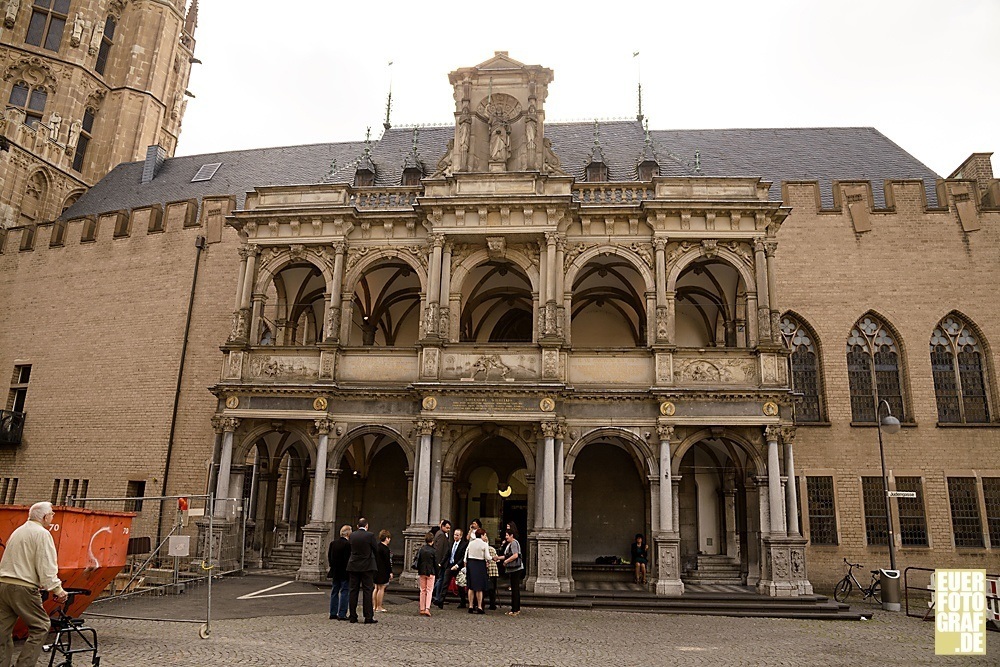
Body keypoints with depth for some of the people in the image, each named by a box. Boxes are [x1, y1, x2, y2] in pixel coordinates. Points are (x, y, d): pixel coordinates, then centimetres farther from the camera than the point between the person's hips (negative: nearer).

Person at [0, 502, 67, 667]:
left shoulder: (18, 531, 19)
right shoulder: (42, 533, -8)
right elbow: (46, 566, -14)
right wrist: (57, 589, -9)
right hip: (22, 588, -9)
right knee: (40, 626, 0)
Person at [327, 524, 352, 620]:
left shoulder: (333, 543, 5)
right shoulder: (348, 544, -17)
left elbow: (329, 556, 9)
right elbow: (348, 559, -19)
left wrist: (333, 566, 17)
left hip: (335, 572, 7)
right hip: (345, 572, -7)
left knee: (334, 592, 14)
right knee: (344, 592, -1)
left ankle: (333, 613, 19)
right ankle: (342, 614, -1)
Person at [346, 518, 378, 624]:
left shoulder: (352, 535, 1)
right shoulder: (370, 535, -10)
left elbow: (350, 549, 9)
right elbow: (376, 549, -2)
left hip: (354, 566, 4)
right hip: (367, 567, -3)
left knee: (353, 591, 9)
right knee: (367, 591, 1)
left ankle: (353, 616, 12)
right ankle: (368, 617, 0)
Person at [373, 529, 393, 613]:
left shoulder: (376, 547, 9)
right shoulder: (385, 549, -16)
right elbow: (387, 562, -17)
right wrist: (390, 572, -11)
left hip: (376, 570, 8)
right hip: (382, 571, -8)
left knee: (376, 588, 15)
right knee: (381, 588, -1)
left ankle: (374, 606, 20)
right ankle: (379, 607, 3)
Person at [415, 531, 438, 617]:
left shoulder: (421, 549, 0)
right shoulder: (433, 551, -10)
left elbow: (418, 560, 4)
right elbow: (435, 563, -5)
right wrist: (436, 572, 5)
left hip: (422, 572, 3)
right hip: (431, 572, -3)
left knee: (422, 590, 12)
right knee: (429, 590, 1)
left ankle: (422, 609, 14)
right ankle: (427, 608, -12)